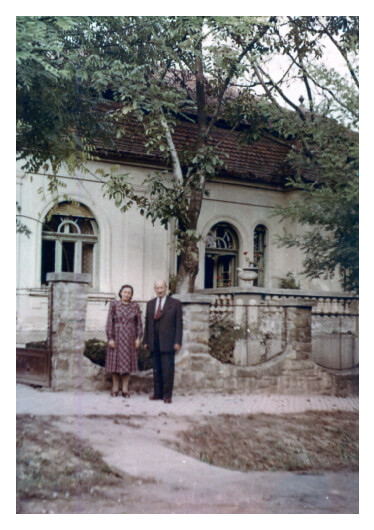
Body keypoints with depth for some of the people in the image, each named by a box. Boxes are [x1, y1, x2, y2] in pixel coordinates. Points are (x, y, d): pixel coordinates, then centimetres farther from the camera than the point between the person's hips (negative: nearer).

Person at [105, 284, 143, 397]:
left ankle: (125, 389, 9)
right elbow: (109, 322, -3)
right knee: (115, 362, 2)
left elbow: (139, 323, 6)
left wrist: (138, 338, -1)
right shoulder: (114, 304, -2)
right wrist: (110, 338, -9)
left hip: (129, 338, 1)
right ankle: (115, 389, 13)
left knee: (127, 362, 2)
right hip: (117, 337, -1)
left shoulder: (135, 306, 3)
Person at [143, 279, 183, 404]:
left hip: (167, 342, -4)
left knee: (168, 369, -5)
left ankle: (167, 395, 2)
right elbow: (147, 323, 15)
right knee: (156, 369, 7)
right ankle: (157, 393, 14)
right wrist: (145, 341, 10)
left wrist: (178, 342, -8)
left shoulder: (175, 303, 2)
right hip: (154, 343, 4)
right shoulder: (150, 304, 14)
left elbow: (179, 324, -1)